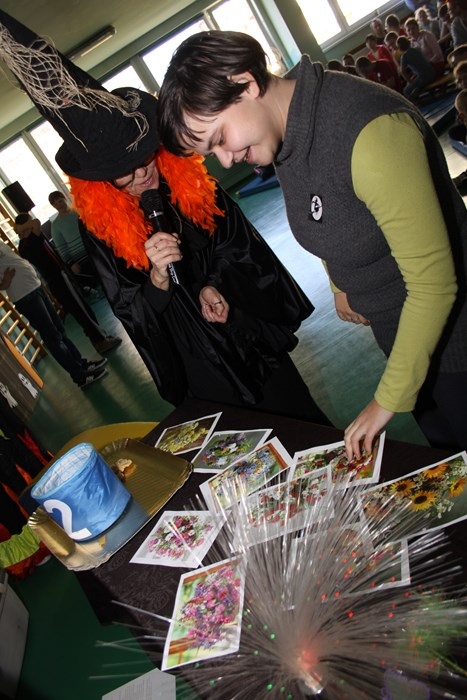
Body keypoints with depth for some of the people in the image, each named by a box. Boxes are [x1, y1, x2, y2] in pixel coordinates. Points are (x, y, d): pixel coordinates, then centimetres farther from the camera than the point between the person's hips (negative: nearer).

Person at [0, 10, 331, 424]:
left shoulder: (188, 178, -8)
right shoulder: (100, 228, -13)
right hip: (201, 357, -2)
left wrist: (214, 284, -13)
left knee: (302, 415, 18)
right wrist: (158, 279, -32)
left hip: (252, 325, 3)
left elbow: (235, 239, 3)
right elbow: (131, 312, -12)